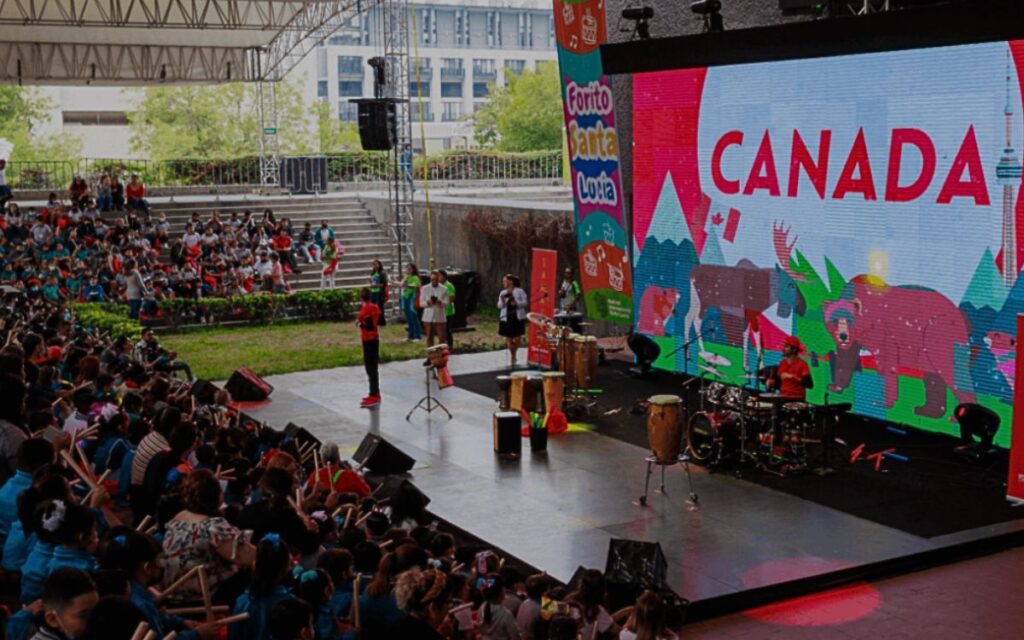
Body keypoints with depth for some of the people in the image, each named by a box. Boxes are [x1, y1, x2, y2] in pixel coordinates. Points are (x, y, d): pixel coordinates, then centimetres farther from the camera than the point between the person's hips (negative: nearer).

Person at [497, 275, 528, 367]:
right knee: (508, 338, 1)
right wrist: (502, 302, -15)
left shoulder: (519, 291, -1)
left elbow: (525, 302, -5)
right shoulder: (503, 293, 9)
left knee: (517, 338, -2)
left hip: (518, 318, -3)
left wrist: (517, 303, -21)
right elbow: (499, 306, 7)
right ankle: (512, 356, 18)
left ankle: (514, 355, 20)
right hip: (506, 318, 3)